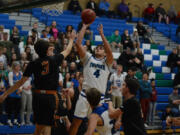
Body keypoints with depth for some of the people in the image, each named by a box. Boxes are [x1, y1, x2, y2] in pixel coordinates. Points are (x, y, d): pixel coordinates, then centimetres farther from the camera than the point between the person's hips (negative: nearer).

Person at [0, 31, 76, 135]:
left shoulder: (33, 64, 1)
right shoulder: (55, 60, -1)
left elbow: (21, 82, 1)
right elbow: (67, 51, 19)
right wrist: (72, 38, 38)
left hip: (37, 96, 3)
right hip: (50, 97, -3)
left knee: (39, 126, 17)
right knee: (47, 126, -5)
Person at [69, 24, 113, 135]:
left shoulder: (107, 62, 9)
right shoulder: (88, 58, 12)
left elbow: (109, 51, -13)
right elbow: (78, 44, 0)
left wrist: (102, 34, -9)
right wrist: (84, 27, 0)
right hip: (85, 94, 0)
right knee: (76, 122, 0)